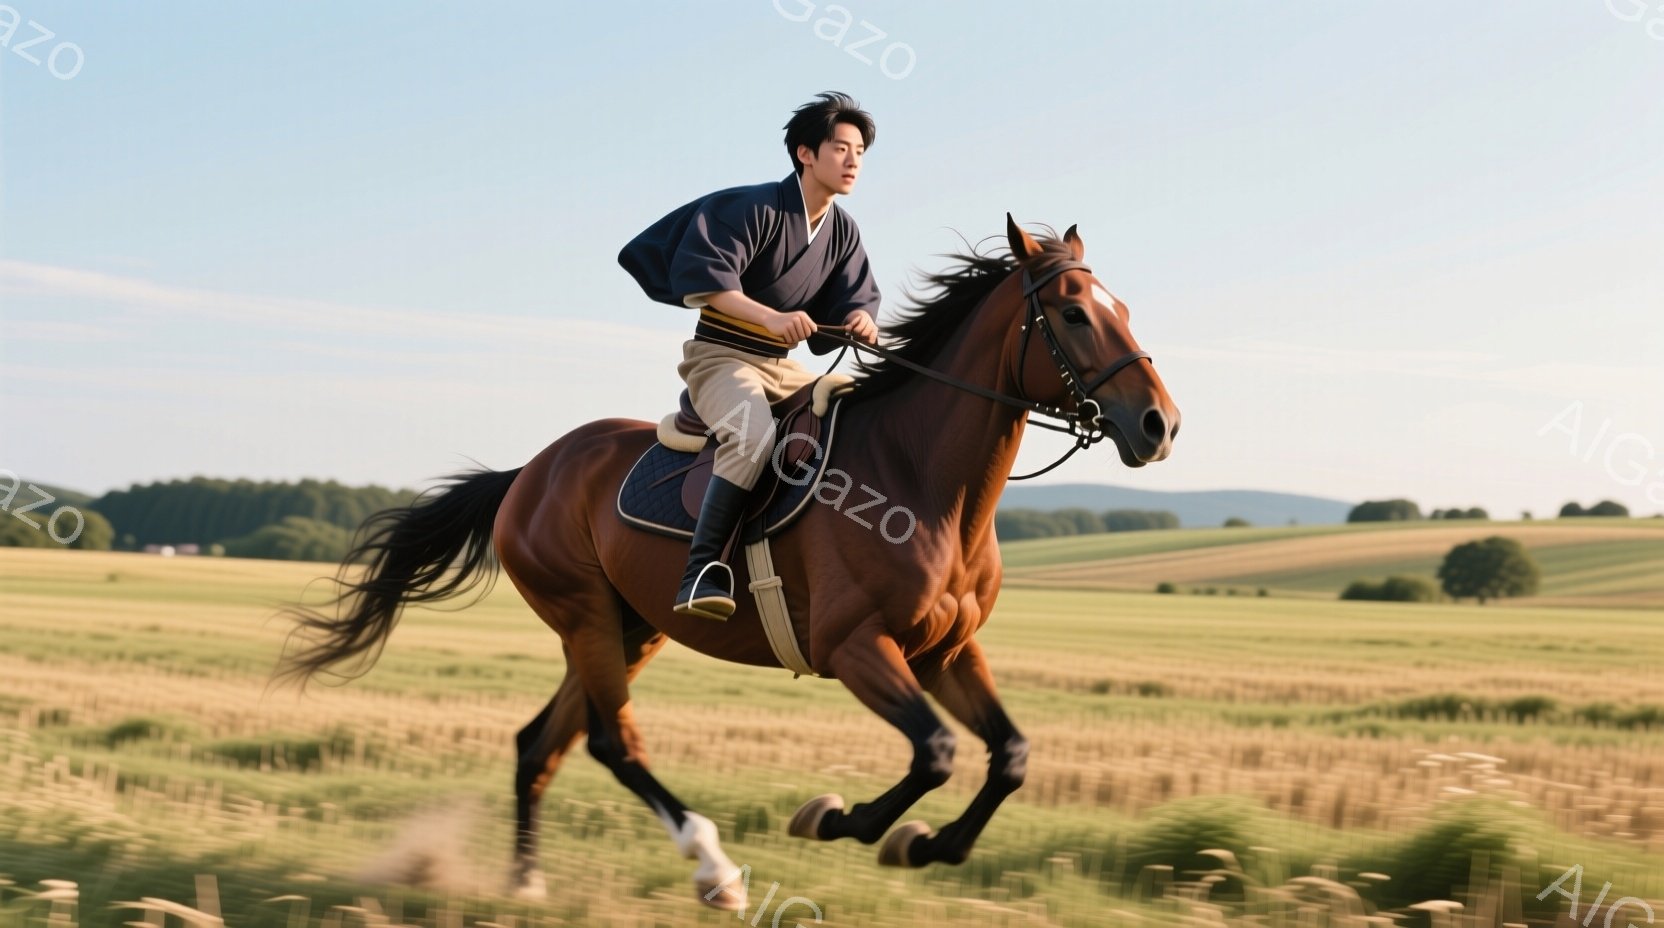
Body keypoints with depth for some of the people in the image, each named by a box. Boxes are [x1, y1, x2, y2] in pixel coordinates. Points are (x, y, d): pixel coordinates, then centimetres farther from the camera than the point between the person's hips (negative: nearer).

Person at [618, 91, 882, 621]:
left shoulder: (842, 232, 9)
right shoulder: (757, 209, -14)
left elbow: (855, 298, 6)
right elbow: (706, 278, -22)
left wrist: (860, 319, -19)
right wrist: (772, 317, -34)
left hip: (783, 367, 8)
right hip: (721, 356, -8)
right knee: (754, 434, -37)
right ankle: (703, 568, -36)